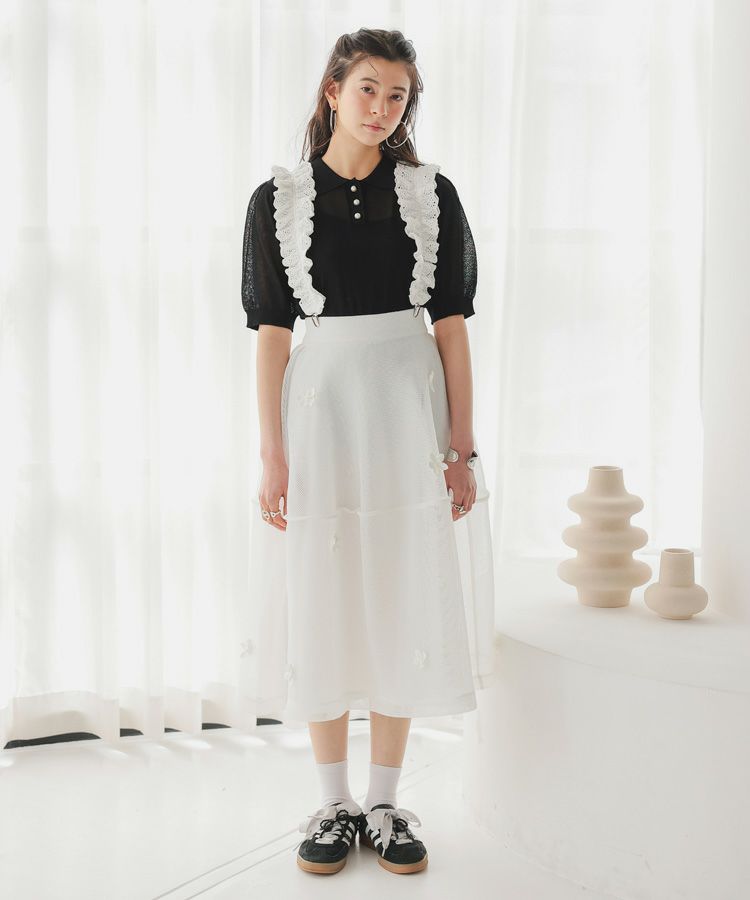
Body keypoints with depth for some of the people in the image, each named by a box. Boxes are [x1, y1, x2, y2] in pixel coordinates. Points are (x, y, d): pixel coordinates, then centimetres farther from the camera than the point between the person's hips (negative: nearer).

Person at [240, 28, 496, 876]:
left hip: (409, 411, 1)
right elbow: (272, 334, -1)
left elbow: (450, 324, 2)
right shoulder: (279, 199, 2)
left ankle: (384, 803, 19)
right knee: (323, 606, 5)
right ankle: (335, 803, 21)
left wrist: (462, 444, -3)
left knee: (403, 603, 5)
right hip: (320, 406, -1)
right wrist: (271, 454, -7)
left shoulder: (431, 193, 5)